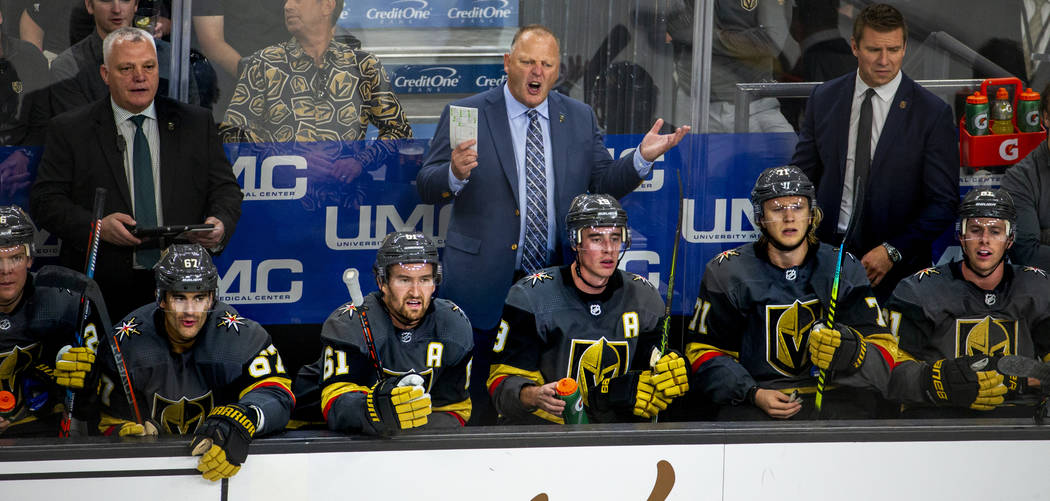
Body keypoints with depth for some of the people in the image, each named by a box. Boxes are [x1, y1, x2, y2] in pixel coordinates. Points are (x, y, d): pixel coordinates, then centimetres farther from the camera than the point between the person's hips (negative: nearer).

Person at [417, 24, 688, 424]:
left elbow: (603, 183, 11)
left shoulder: (580, 118, 10)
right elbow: (426, 188, -4)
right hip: (484, 283, -3)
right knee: (479, 403, 4)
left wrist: (643, 157, -7)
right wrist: (456, 173, -26)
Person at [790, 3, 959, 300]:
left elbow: (943, 203, -5)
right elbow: (802, 174, 10)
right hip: (827, 251, 2)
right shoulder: (824, 98, 4)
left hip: (897, 268, -2)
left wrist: (892, 251, -15)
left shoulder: (933, 113, -5)